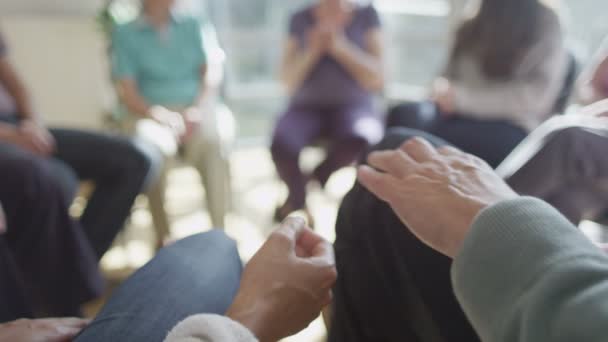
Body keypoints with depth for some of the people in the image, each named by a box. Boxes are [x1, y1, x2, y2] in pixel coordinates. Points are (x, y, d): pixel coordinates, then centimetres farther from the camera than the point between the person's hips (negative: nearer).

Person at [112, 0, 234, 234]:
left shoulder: (192, 26, 17)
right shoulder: (125, 34, 8)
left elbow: (210, 73, 7)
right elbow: (127, 92, 0)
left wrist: (197, 110, -11)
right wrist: (161, 115, -18)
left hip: (196, 108, 2)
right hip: (151, 113, -1)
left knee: (215, 138, -33)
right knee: (152, 144, -36)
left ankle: (219, 231, -32)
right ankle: (163, 237, -26)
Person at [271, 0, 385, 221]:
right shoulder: (300, 19, 8)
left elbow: (376, 79, -4)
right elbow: (289, 82, 3)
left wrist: (339, 47, -14)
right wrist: (313, 50, -13)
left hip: (353, 107, -1)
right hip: (307, 107, 1)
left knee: (359, 141, -37)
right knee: (281, 145, -32)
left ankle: (313, 179, -9)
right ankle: (299, 207, -6)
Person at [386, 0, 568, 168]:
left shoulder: (546, 27, 2)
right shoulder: (470, 29, 17)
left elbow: (536, 96, -11)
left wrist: (463, 98, -18)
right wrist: (443, 88, -6)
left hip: (510, 131, -5)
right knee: (405, 115, -28)